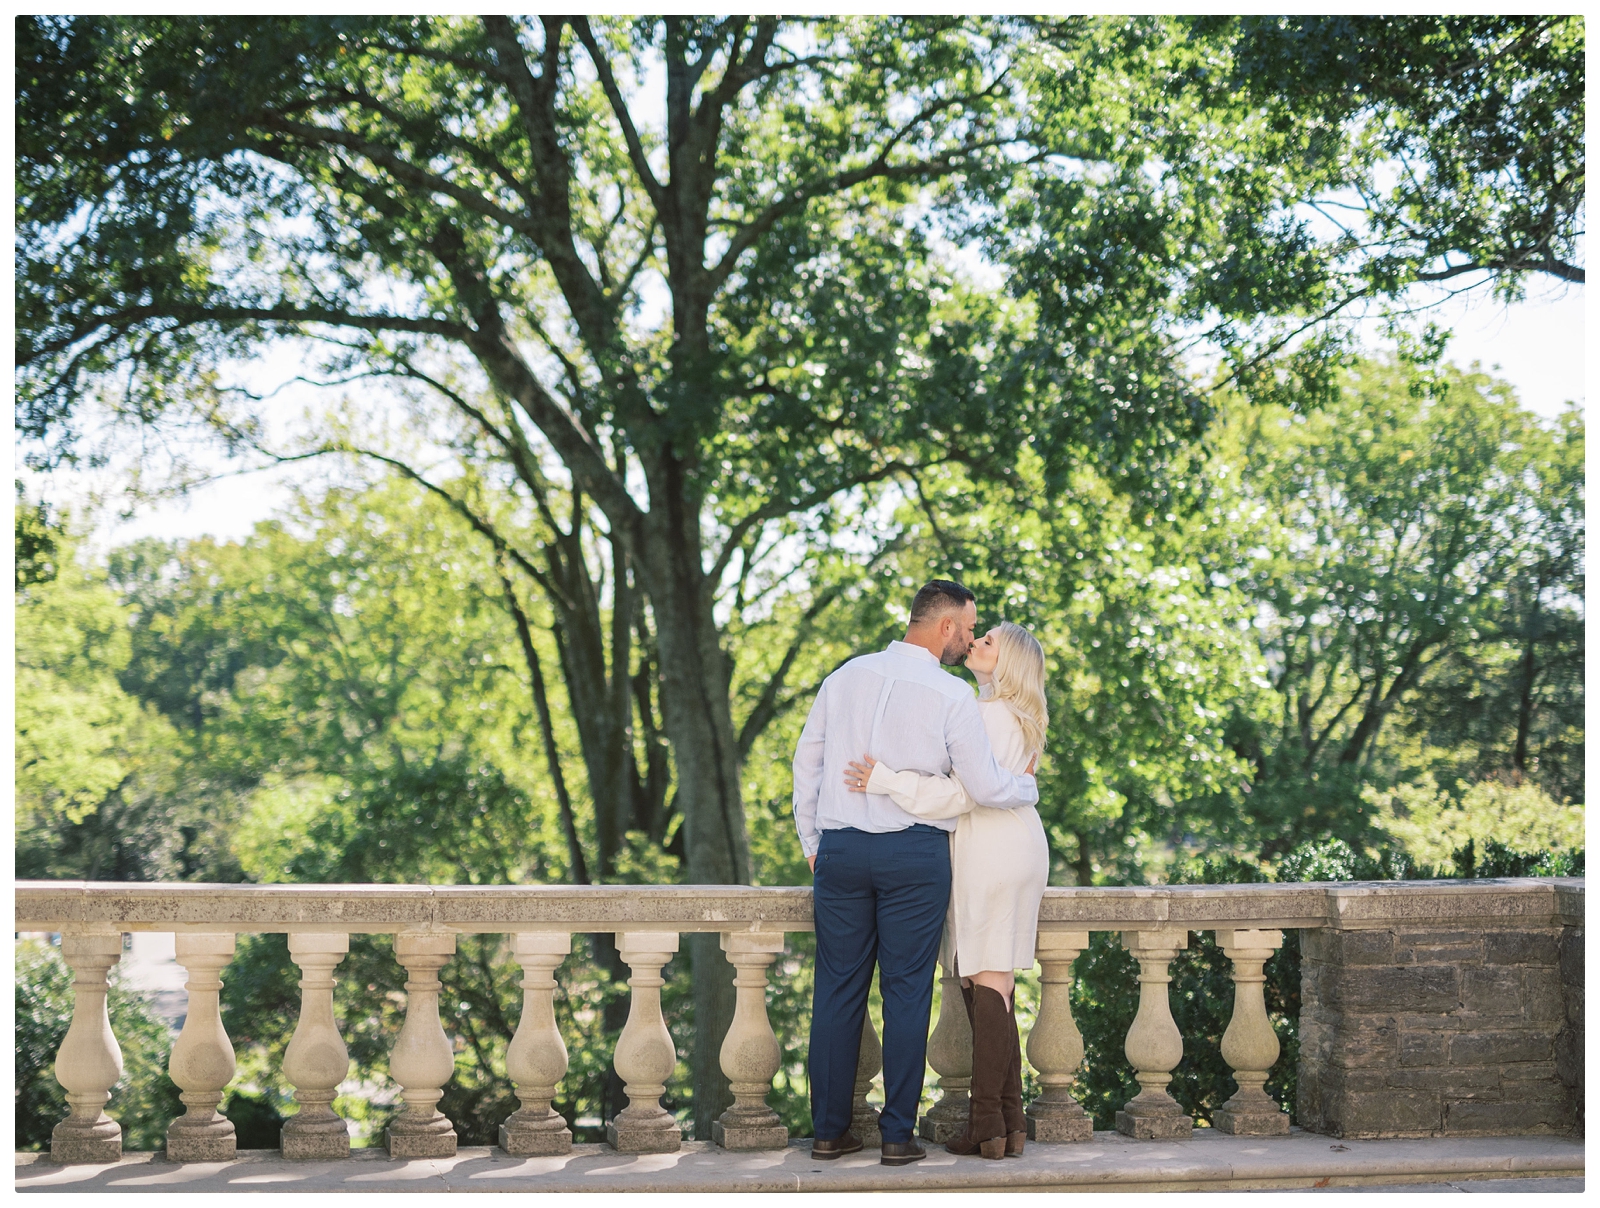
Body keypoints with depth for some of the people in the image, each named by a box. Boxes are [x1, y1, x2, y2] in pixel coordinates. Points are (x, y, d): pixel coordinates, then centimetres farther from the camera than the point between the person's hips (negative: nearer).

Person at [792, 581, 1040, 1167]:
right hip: (915, 854, -4)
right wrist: (1029, 786, 14)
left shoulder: (846, 676, 9)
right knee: (906, 991, 2)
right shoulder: (951, 694, -5)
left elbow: (806, 761, 13)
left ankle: (830, 1130, 11)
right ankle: (898, 1135, 3)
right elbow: (986, 788, -7)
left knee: (838, 988, 7)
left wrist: (812, 845, 21)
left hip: (840, 849, 4)